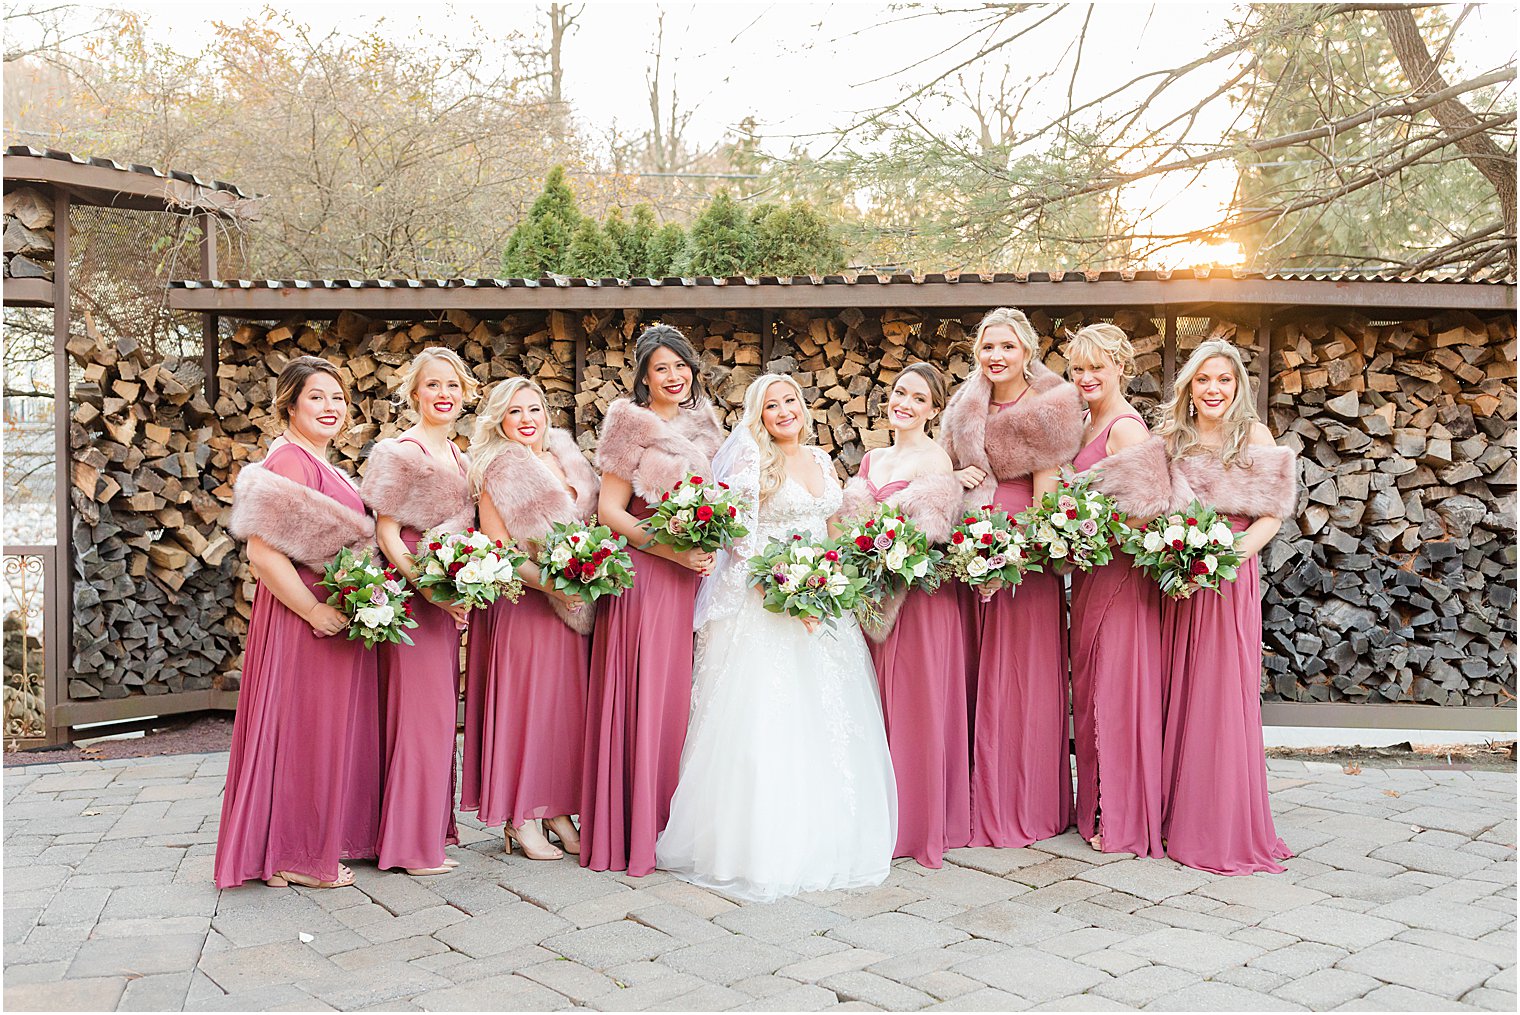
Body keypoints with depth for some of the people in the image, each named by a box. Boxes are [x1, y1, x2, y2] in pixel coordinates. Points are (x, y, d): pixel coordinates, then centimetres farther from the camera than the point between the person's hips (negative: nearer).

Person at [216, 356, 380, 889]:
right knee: (306, 729, 0)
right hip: (303, 620, -10)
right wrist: (315, 611, -22)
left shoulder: (321, 464, 16)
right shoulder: (288, 461, -16)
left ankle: (331, 838, 28)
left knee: (334, 729, 16)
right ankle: (299, 856, 12)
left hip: (337, 616, 10)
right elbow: (262, 552, -24)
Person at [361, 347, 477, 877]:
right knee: (420, 708, -5)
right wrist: (427, 589, -21)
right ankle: (412, 844, 3)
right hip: (412, 594, -8)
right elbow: (385, 530, -13)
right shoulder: (400, 451, -8)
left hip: (450, 595, 8)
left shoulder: (457, 456, 16)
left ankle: (434, 823, 25)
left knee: (441, 708, 14)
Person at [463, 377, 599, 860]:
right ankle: (519, 819, 7)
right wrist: (546, 582, -21)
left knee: (568, 702, 7)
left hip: (574, 605, 6)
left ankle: (557, 809, 17)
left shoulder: (568, 462, 14)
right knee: (524, 702, -2)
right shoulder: (498, 472, -5)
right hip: (522, 604, -6)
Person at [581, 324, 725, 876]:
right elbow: (609, 509, -6)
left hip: (693, 578, 5)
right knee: (640, 698, -5)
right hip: (641, 576, -5)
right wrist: (672, 549, -17)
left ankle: (676, 824, 13)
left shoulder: (705, 428, 16)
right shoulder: (631, 426, -1)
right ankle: (631, 832, 3)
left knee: (680, 696, 4)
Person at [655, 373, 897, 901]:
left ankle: (825, 839, 18)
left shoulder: (820, 459, 14)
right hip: (764, 602, -6)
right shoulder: (751, 459, -5)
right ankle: (763, 845, 1)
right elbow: (741, 539, -11)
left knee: (829, 723, 6)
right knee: (765, 722, -8)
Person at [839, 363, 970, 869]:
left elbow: (925, 534, -15)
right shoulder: (873, 458, 16)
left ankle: (917, 827, 11)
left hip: (917, 598, -7)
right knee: (875, 707, 9)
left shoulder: (935, 459, -6)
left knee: (913, 707, -1)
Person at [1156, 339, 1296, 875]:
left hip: (1231, 577, -3)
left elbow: (1272, 515, -4)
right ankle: (1174, 813, 16)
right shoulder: (1171, 435, 12)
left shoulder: (1253, 435, 1)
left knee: (1224, 695, -3)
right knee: (1175, 692, 5)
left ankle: (1225, 826, 7)